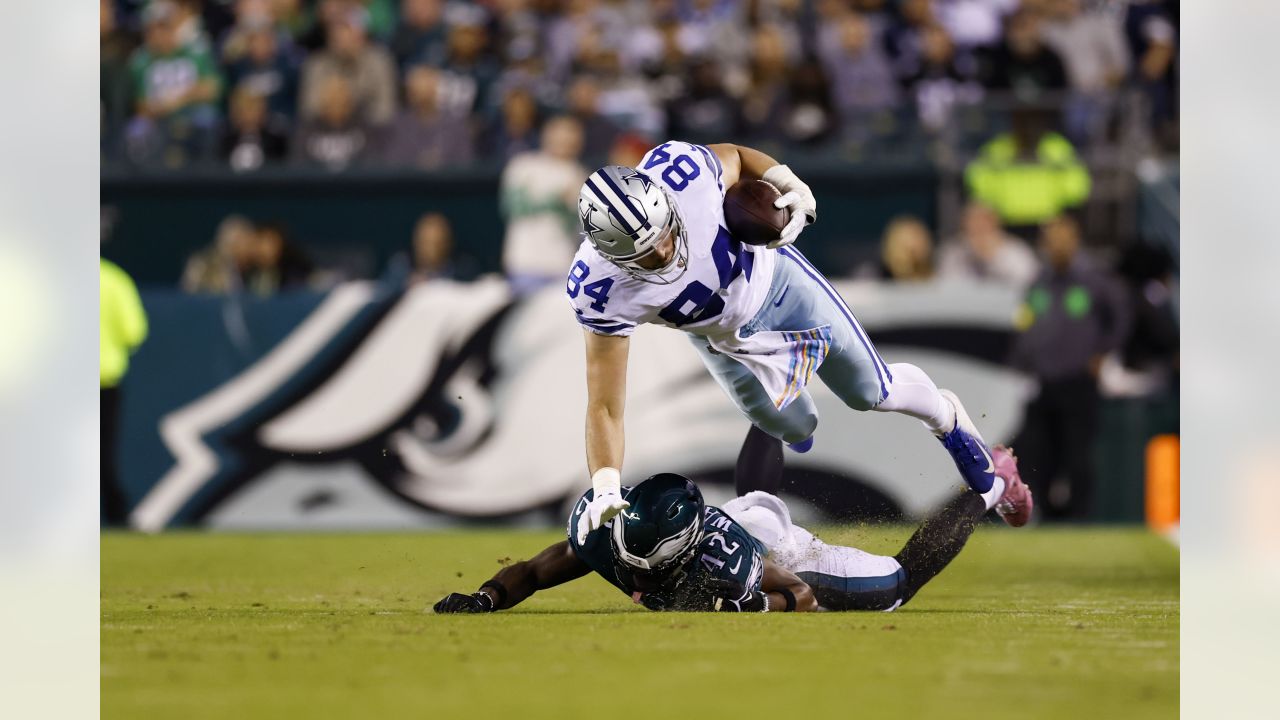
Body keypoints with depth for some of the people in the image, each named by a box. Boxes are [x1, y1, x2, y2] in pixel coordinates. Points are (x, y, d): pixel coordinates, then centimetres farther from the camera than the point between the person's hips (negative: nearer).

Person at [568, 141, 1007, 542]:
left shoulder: (681, 171, -39)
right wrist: (605, 489, -45)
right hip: (722, 339, 0)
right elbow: (604, 407, -34)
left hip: (772, 278, 0)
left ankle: (948, 419, 44)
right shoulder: (600, 291, -39)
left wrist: (791, 187, -27)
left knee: (873, 393, 10)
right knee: (796, 430, 8)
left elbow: (734, 159, -12)